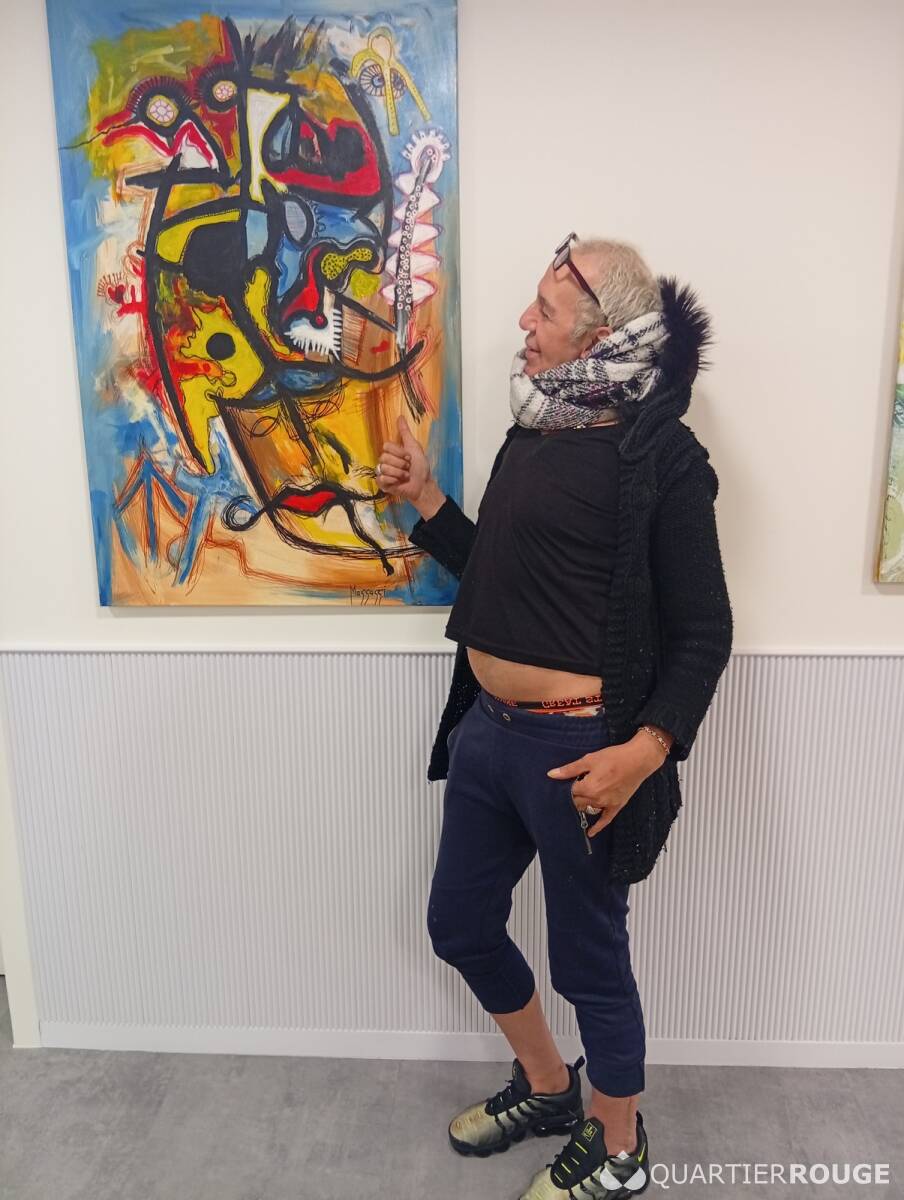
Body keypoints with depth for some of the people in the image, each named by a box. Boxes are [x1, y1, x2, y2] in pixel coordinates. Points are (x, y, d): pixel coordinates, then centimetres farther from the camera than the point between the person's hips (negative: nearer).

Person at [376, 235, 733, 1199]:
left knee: (587, 963, 12)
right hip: (486, 729, 8)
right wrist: (425, 501, 8)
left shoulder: (658, 454, -12)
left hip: (575, 749, -8)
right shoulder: (531, 433, 9)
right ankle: (547, 1088, 49)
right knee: (459, 925, 22)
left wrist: (646, 748, -24)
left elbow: (704, 632, -11)